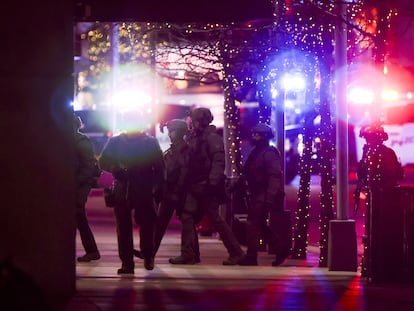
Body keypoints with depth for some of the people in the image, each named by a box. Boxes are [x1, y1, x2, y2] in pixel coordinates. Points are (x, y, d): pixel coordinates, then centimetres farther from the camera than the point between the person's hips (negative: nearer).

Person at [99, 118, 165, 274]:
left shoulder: (150, 142, 6)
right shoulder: (115, 142, 9)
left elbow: (159, 167, 5)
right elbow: (103, 161, 8)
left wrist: (159, 189, -3)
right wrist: (115, 169, -13)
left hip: (145, 191, -1)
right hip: (122, 191, 1)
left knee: (147, 225, -4)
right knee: (123, 227, -2)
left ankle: (148, 256, 17)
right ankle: (126, 262, 1)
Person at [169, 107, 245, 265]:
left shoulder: (212, 137, -9)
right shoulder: (194, 137, 15)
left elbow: (219, 161, -18)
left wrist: (213, 181, -26)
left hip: (207, 187, -8)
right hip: (195, 186, 8)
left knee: (215, 219, -4)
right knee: (187, 217, 0)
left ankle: (236, 253, 4)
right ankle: (188, 254, 3)